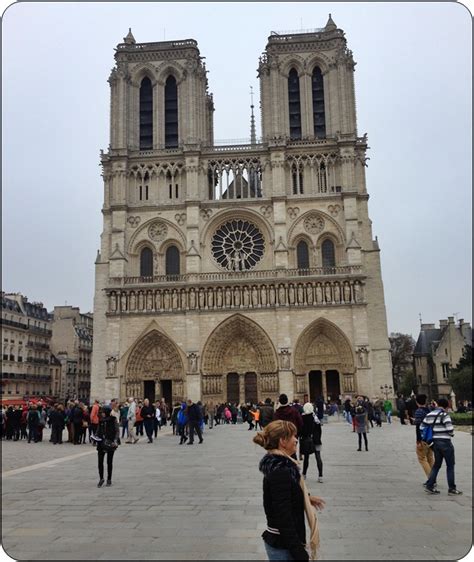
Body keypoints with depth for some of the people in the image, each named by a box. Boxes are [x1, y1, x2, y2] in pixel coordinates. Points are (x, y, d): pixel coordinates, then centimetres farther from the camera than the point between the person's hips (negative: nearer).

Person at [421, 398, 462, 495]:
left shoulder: (429, 415, 6)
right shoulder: (444, 415, -14)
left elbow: (421, 427, 10)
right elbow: (450, 429, -20)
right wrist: (452, 434, 2)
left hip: (435, 442, 6)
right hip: (445, 442, -6)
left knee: (437, 464, 16)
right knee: (450, 466, 6)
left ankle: (429, 485, 13)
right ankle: (452, 489, 11)